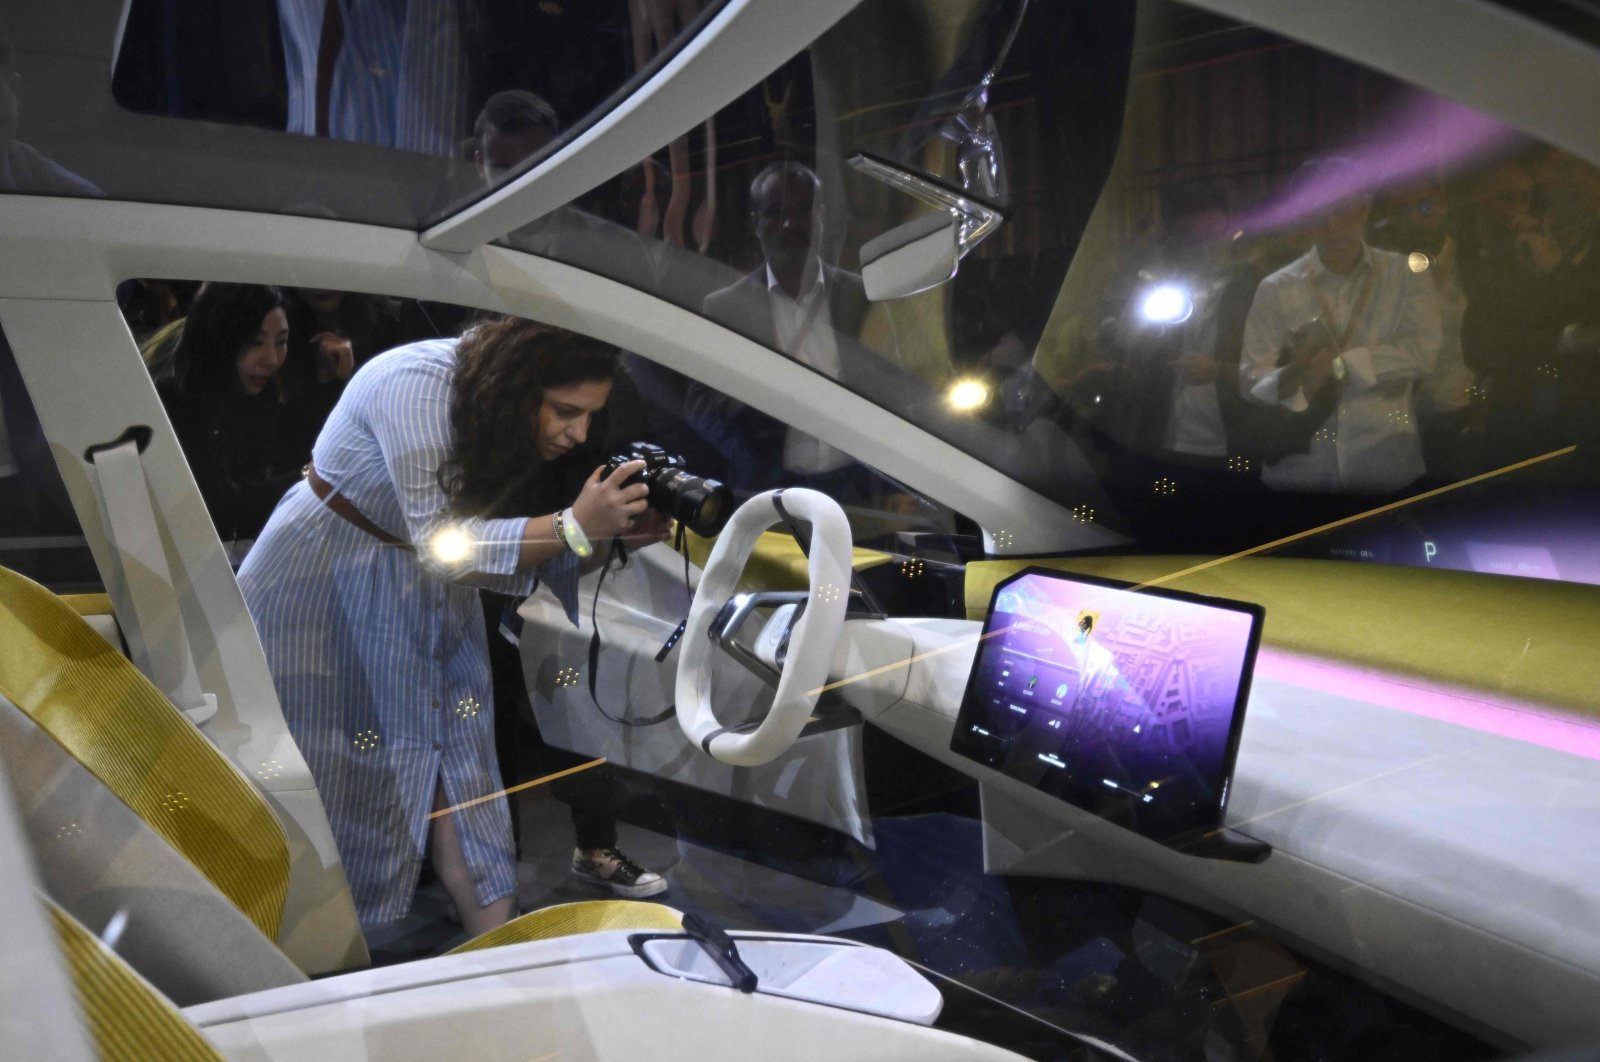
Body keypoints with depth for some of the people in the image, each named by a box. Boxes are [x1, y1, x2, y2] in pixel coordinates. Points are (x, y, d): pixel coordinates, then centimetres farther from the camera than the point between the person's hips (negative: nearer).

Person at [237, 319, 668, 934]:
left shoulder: (525, 421, -9)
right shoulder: (420, 383, -29)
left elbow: (532, 558, -7)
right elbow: (439, 545, -30)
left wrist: (616, 531, -24)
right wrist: (574, 526, -36)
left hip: (433, 607, 6)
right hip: (321, 593, -5)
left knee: (461, 791, 2)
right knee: (334, 790, 1)